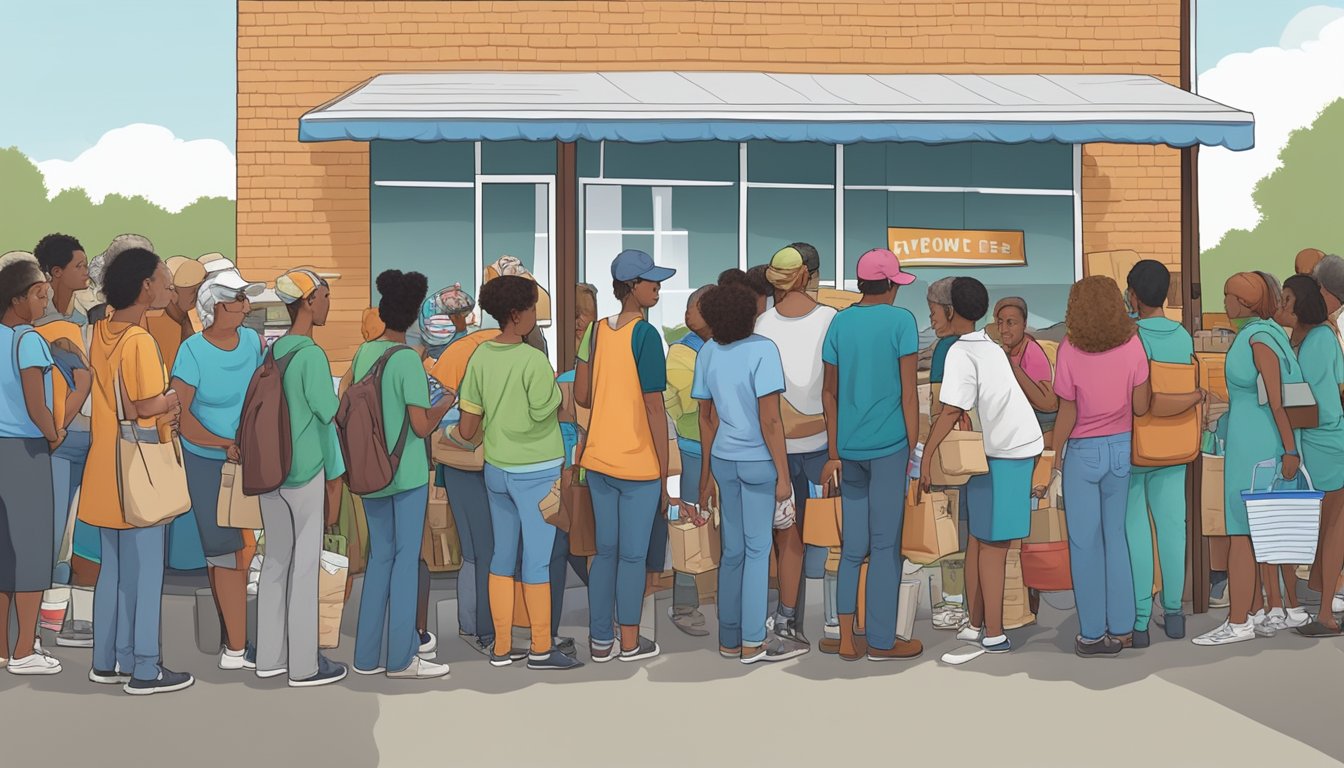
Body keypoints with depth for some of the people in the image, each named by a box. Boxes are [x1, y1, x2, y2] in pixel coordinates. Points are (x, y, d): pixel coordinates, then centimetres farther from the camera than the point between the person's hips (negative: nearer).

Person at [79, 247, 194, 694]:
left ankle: (106, 661, 23)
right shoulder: (139, 341, -19)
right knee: (143, 570, 0)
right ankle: (142, 670, 6)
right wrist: (176, 398, -4)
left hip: (108, 470, 8)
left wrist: (162, 407, 1)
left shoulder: (102, 331, 7)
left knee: (112, 567, 16)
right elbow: (147, 406, -22)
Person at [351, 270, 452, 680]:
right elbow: (422, 426, -16)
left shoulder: (363, 353, 5)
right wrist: (445, 404, 1)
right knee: (406, 558, 1)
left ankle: (367, 655, 16)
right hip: (407, 473, -6)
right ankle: (401, 658, 5)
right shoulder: (408, 359, -14)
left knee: (379, 556, 13)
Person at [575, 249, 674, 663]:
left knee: (605, 550, 14)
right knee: (633, 555, 5)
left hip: (599, 459, 6)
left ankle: (601, 640, 21)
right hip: (639, 464, -6)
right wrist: (665, 475, -9)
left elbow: (581, 395, 7)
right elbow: (655, 409, -15)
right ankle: (630, 642, 15)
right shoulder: (645, 335, -15)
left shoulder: (596, 330, 4)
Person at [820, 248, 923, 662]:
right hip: (889, 444, -4)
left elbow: (830, 392, 8)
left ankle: (848, 638, 12)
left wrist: (833, 453, 14)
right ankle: (881, 641, 9)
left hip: (849, 447, 4)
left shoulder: (840, 322, 5)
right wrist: (915, 450, -3)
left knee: (853, 544, 11)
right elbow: (908, 393, -9)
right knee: (885, 544, 3)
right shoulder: (901, 321, -7)